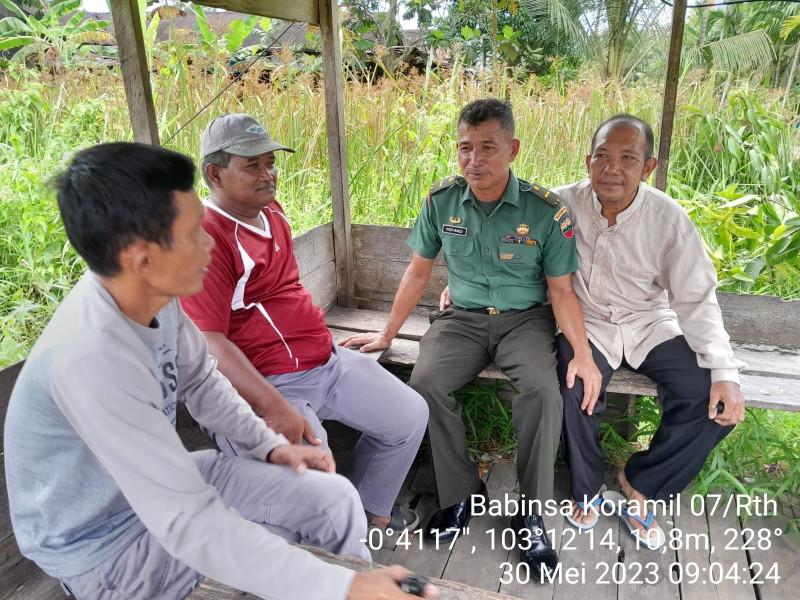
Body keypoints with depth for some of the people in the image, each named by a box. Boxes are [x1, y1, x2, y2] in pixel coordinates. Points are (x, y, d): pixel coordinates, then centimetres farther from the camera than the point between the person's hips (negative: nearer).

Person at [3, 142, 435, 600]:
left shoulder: (151, 292, -13)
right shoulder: (90, 358, -36)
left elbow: (200, 381, 6)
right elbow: (188, 524, -36)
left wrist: (270, 445, -4)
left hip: (161, 482, 7)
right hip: (101, 544, -6)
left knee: (335, 498, 0)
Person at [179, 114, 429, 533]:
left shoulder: (270, 210, 10)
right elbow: (209, 344, -24)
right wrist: (274, 408, -31)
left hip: (328, 360, 9)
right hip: (266, 383, -9)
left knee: (410, 415, 13)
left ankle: (368, 507, 33)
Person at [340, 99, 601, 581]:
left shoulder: (547, 210, -9)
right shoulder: (441, 201, -3)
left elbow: (561, 291, -3)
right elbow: (419, 272, 7)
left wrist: (583, 354, -17)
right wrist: (388, 334, 8)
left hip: (526, 319, -2)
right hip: (463, 317, 2)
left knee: (543, 390, -31)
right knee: (426, 383, -25)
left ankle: (531, 511, -9)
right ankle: (461, 493, -4)